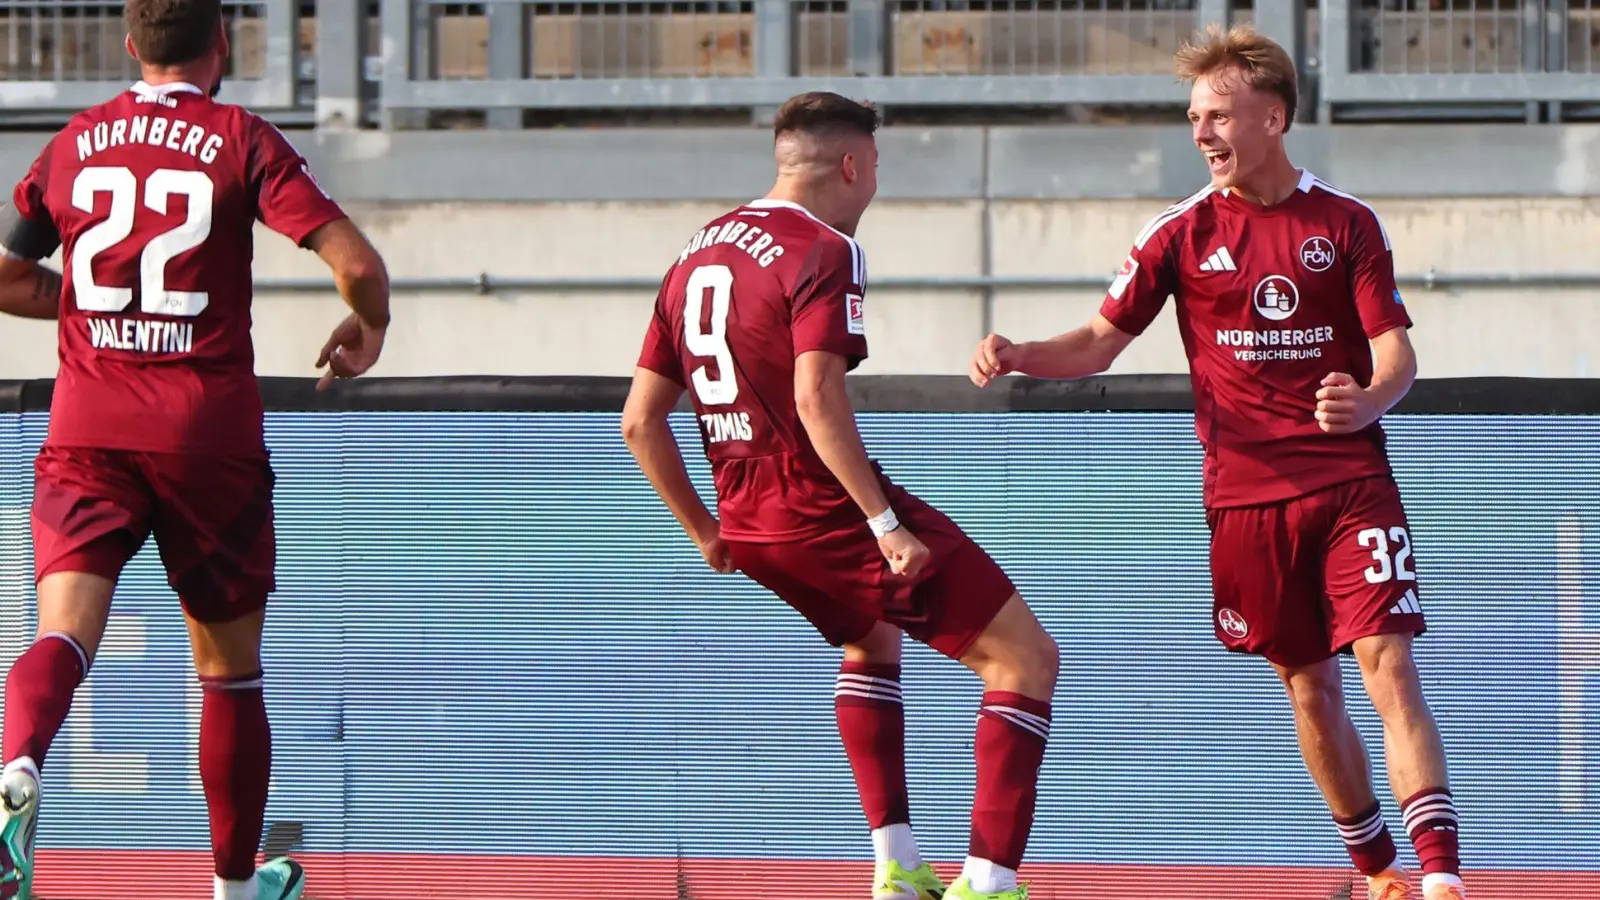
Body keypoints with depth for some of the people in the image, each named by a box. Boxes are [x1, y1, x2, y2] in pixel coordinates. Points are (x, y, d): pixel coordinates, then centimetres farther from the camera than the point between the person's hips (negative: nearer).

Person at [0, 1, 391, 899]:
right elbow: (356, 261, -10)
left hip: (86, 428, 2)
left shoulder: (75, 142, 9)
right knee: (229, 665, 14)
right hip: (208, 432, -2)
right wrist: (369, 328, 11)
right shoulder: (243, 141, -2)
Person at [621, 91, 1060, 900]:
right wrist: (884, 522, -25)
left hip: (750, 527, 8)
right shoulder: (822, 253, -11)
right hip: (828, 507, -8)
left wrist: (706, 532, 22)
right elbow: (817, 398, -25)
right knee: (1024, 655, -3)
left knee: (871, 643, 35)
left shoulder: (694, 256, 13)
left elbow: (639, 422, 14)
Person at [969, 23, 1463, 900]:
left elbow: (1395, 351, -2)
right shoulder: (1181, 233, 4)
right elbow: (1099, 342, 7)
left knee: (1388, 667, -14)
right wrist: (1016, 356, -12)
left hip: (1351, 483, -2)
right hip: (1245, 493, 2)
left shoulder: (1347, 224, 1)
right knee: (1309, 688, 6)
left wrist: (1369, 399, -25)